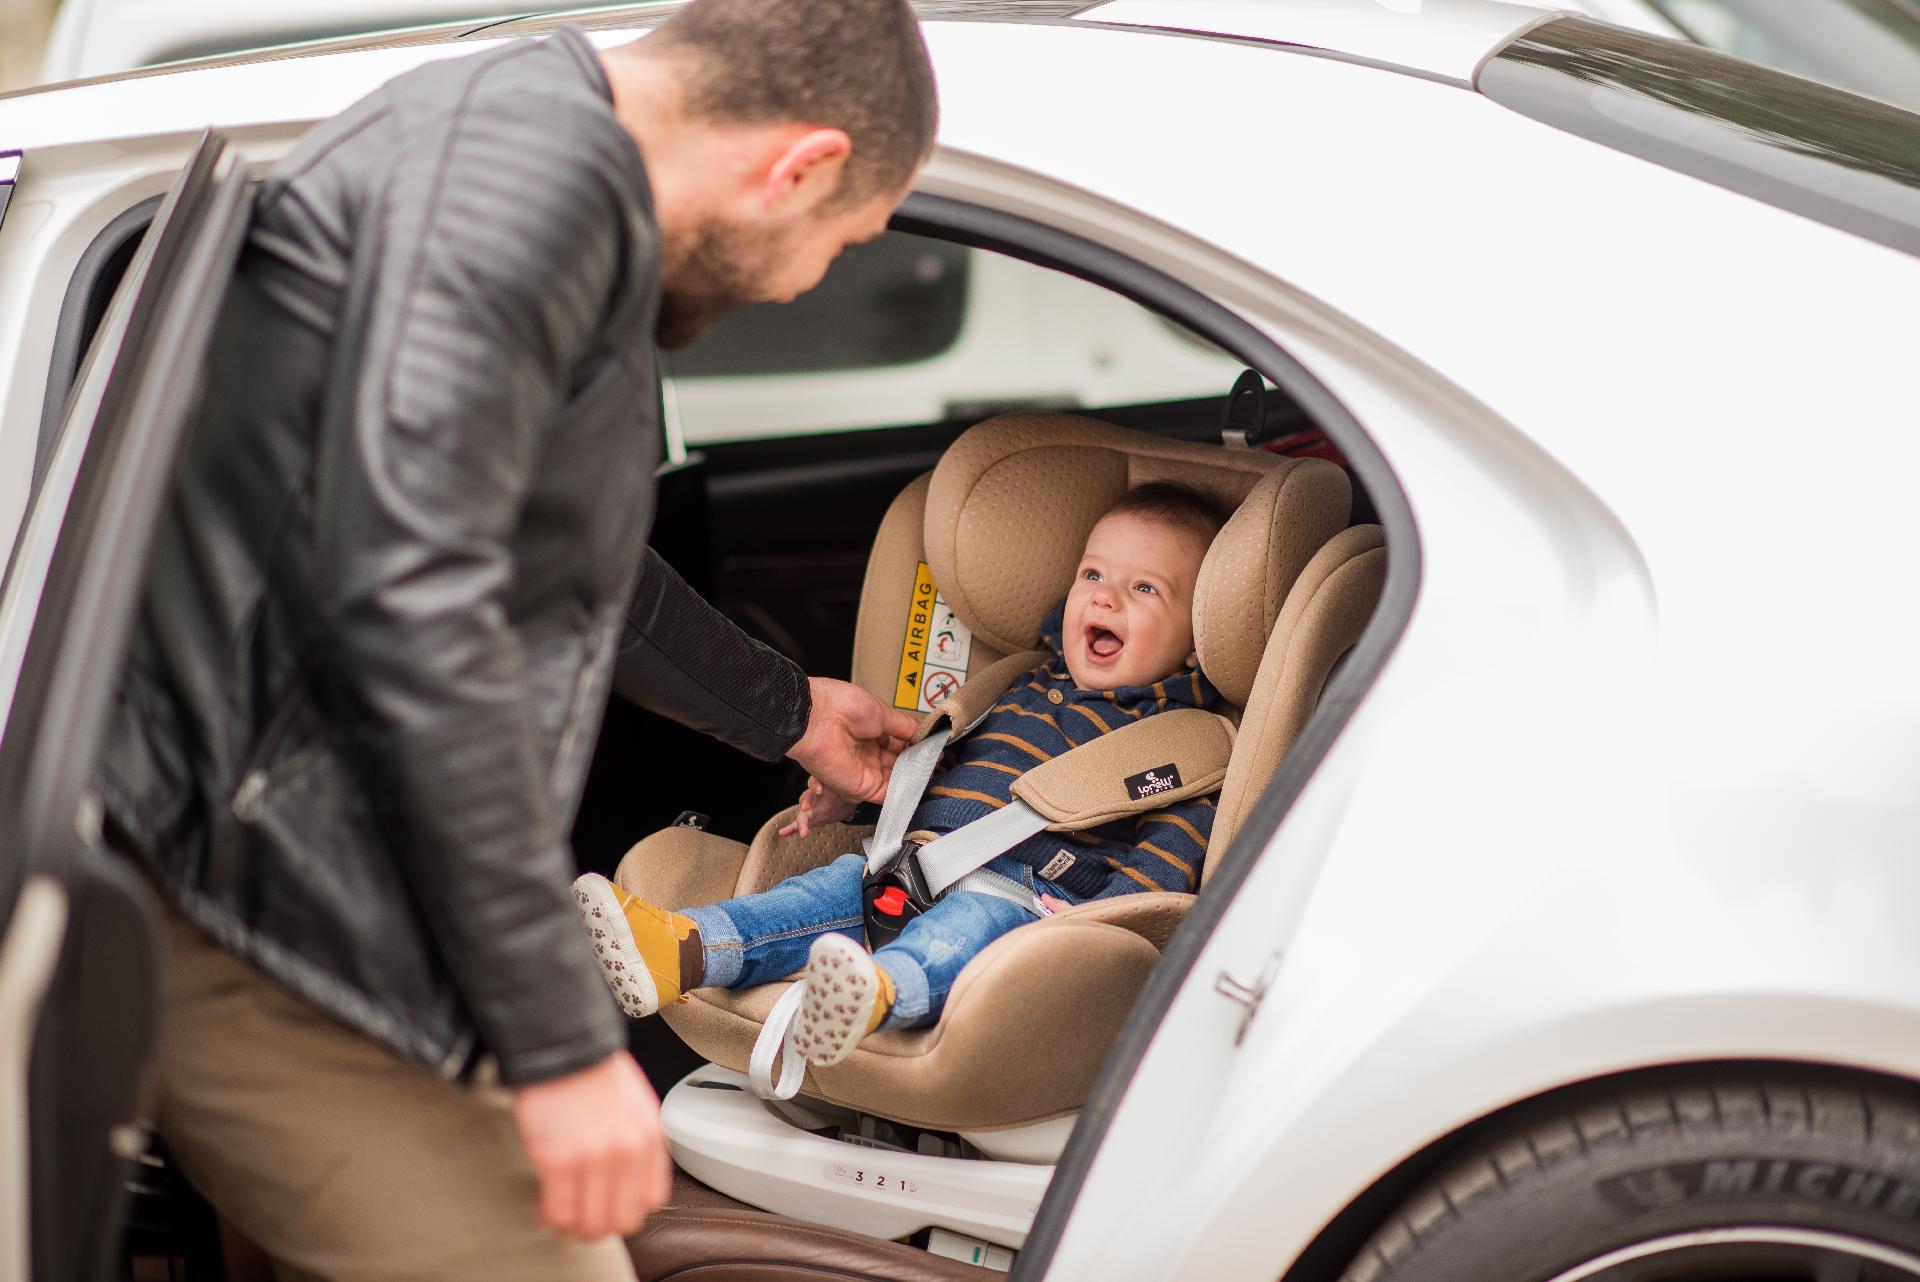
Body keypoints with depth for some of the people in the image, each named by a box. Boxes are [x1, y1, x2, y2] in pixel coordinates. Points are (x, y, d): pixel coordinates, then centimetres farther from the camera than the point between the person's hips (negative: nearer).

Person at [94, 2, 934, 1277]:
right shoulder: (538, 158, -15)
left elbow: (565, 561, 37)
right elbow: (407, 595, -26)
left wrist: (791, 712, 52)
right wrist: (563, 1038, -23)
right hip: (257, 924, -11)